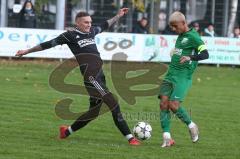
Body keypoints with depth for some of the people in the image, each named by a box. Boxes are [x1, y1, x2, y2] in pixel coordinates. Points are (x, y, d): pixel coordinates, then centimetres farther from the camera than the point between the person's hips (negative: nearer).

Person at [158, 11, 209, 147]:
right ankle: (167, 137, -5)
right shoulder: (180, 36, 17)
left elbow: (205, 54, -18)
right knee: (164, 103, -5)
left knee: (174, 105, -16)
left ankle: (191, 126, 8)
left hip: (183, 76, -8)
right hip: (170, 75, 8)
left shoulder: (193, 36, -9)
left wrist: (190, 57, -32)